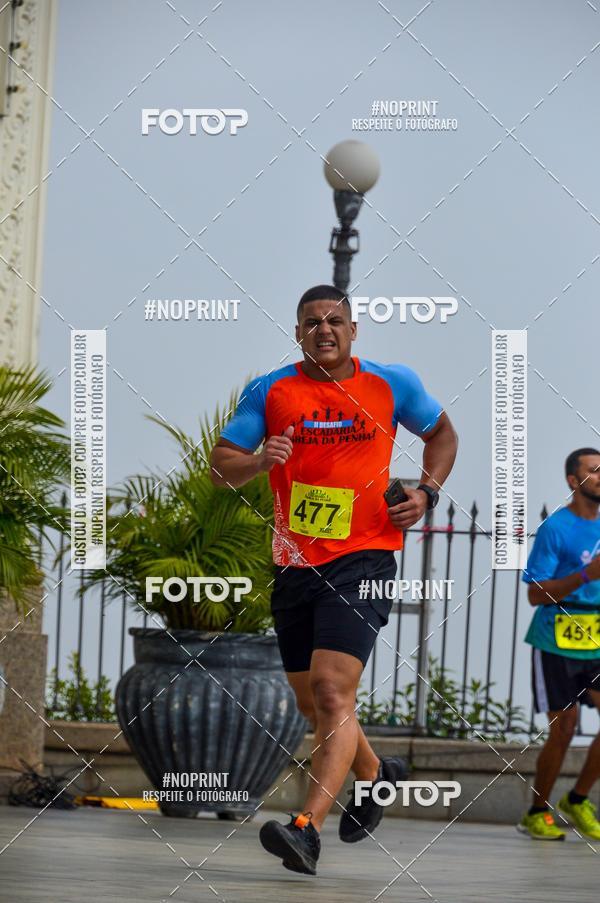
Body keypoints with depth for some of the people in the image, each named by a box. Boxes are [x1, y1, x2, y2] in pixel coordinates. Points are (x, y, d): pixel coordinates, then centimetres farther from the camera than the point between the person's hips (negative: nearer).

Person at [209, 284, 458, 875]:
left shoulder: (392, 384, 2)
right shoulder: (269, 392, 3)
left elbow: (441, 433, 19)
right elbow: (220, 467, 0)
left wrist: (426, 493, 2)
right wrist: (259, 461, -22)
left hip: (363, 557, -4)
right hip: (294, 563, 4)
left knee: (332, 689, -21)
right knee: (312, 704, 15)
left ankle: (308, 829, -28)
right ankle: (375, 774, 45)